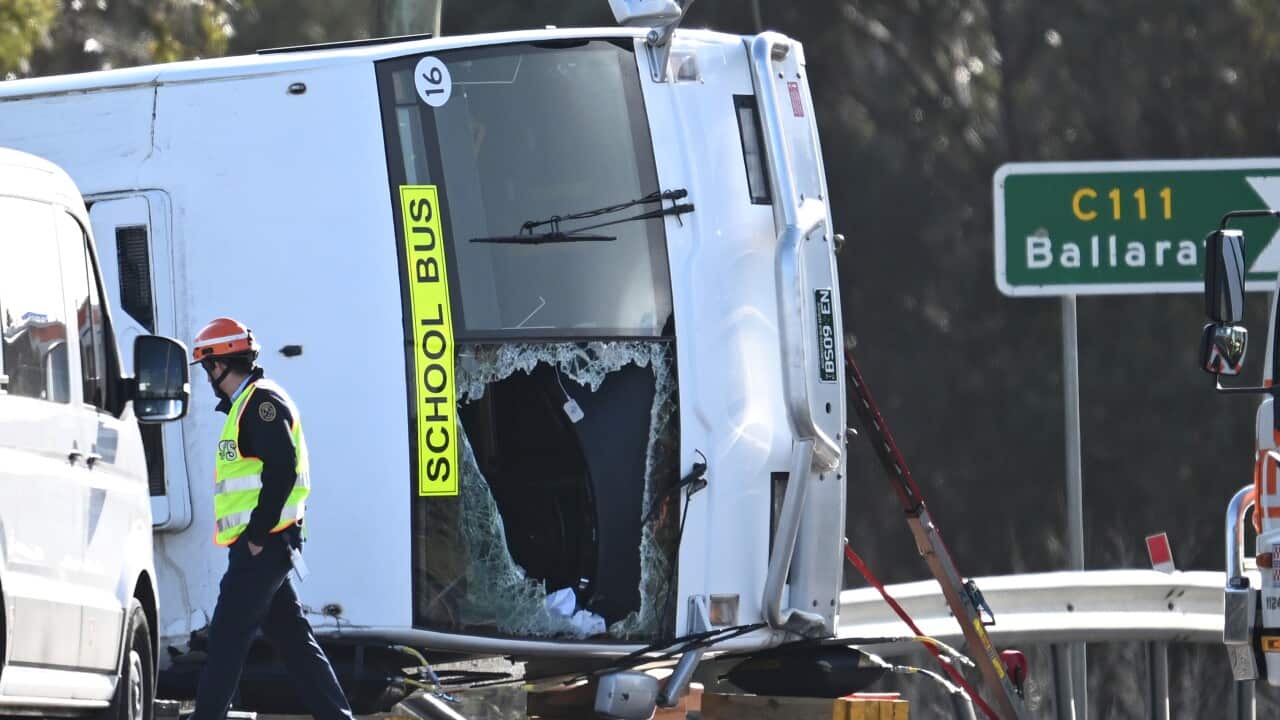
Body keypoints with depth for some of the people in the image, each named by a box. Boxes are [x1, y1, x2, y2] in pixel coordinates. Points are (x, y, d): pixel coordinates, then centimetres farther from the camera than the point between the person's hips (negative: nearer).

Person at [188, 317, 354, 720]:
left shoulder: (261, 402, -11)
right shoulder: (250, 404, 21)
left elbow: (281, 470, -22)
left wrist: (258, 535, -21)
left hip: (260, 546, -11)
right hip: (261, 546, 11)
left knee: (227, 637, -10)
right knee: (292, 638, 10)